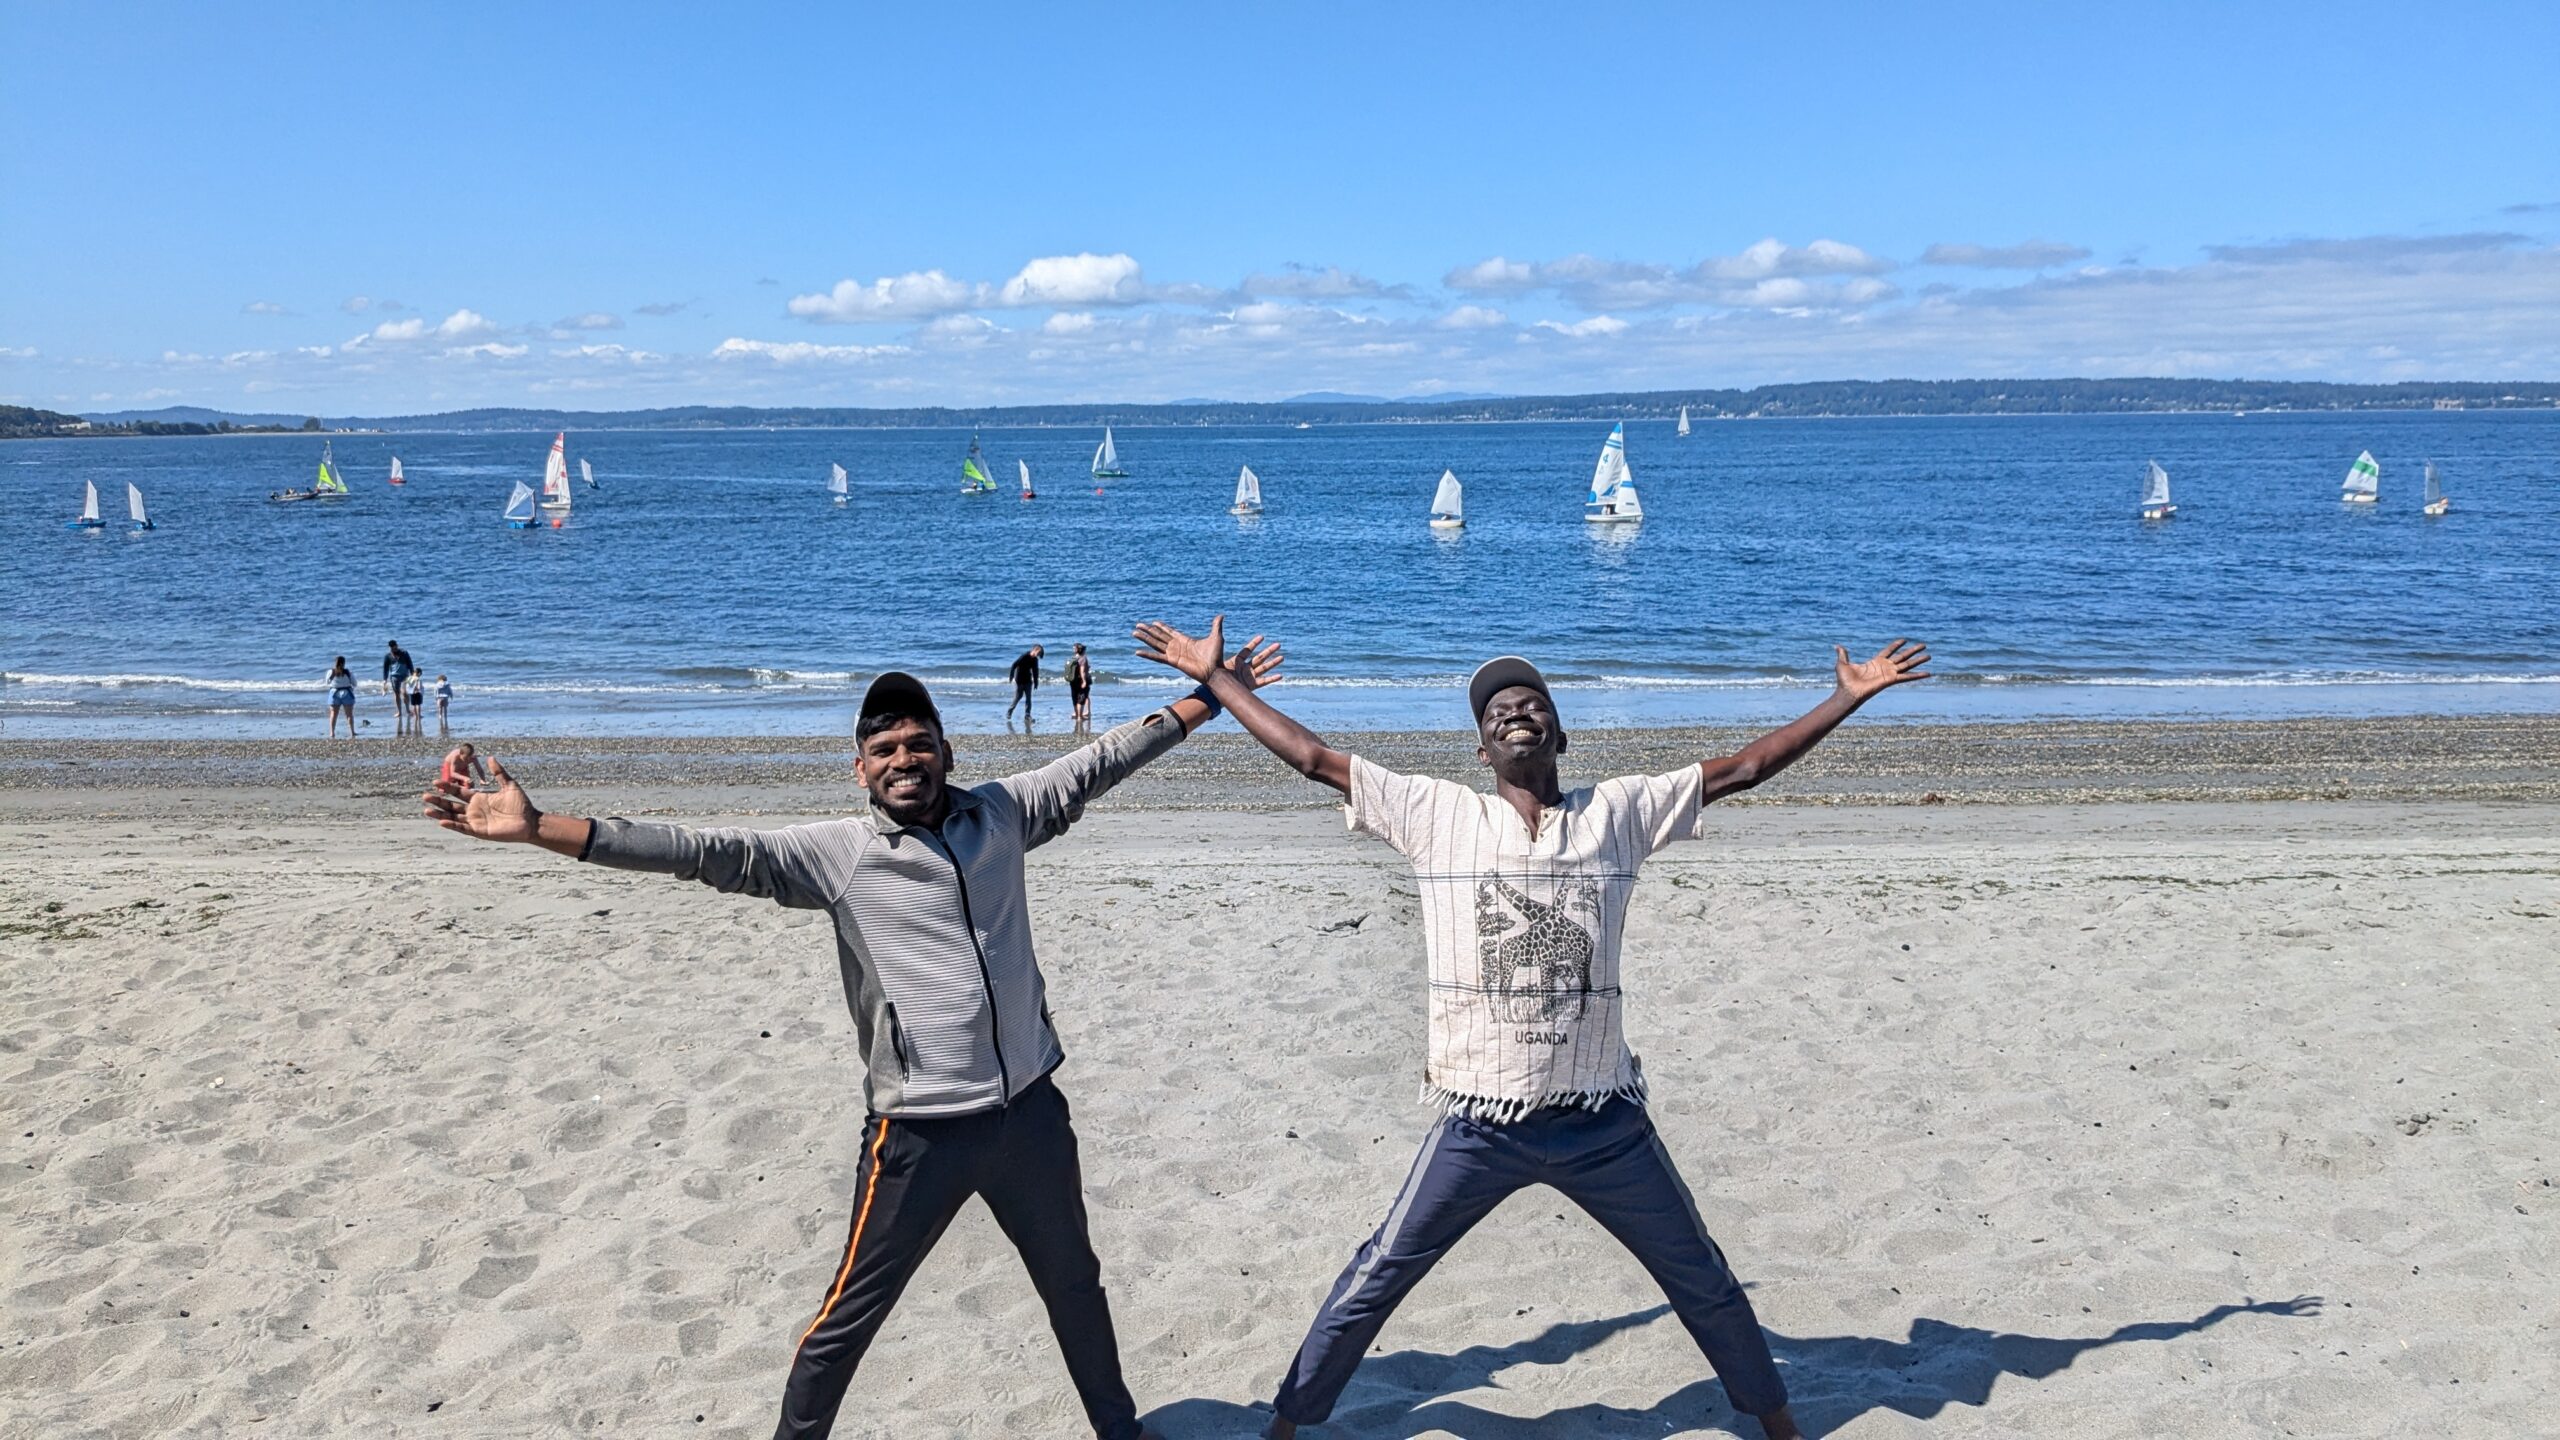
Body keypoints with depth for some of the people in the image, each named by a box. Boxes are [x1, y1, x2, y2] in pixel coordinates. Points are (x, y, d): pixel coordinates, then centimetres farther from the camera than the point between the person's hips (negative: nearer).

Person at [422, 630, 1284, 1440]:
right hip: (920, 1132, -4)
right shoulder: (836, 854, -10)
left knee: (1074, 1285, 24)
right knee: (850, 1316, 8)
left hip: (1029, 1111, 4)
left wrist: (1207, 696, 14)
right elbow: (704, 853, -17)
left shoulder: (999, 814, 0)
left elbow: (1097, 763, 10)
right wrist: (538, 829, -25)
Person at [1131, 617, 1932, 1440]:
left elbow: (1743, 768, 4)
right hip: (1478, 1125, -1)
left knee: (1702, 1282, 17)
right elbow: (1314, 758, 0)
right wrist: (1212, 678, 1)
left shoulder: (1617, 811, 3)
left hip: (1603, 1123, 1)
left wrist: (1852, 695, 3)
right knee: (1372, 1283, 7)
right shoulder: (1437, 815, 0)